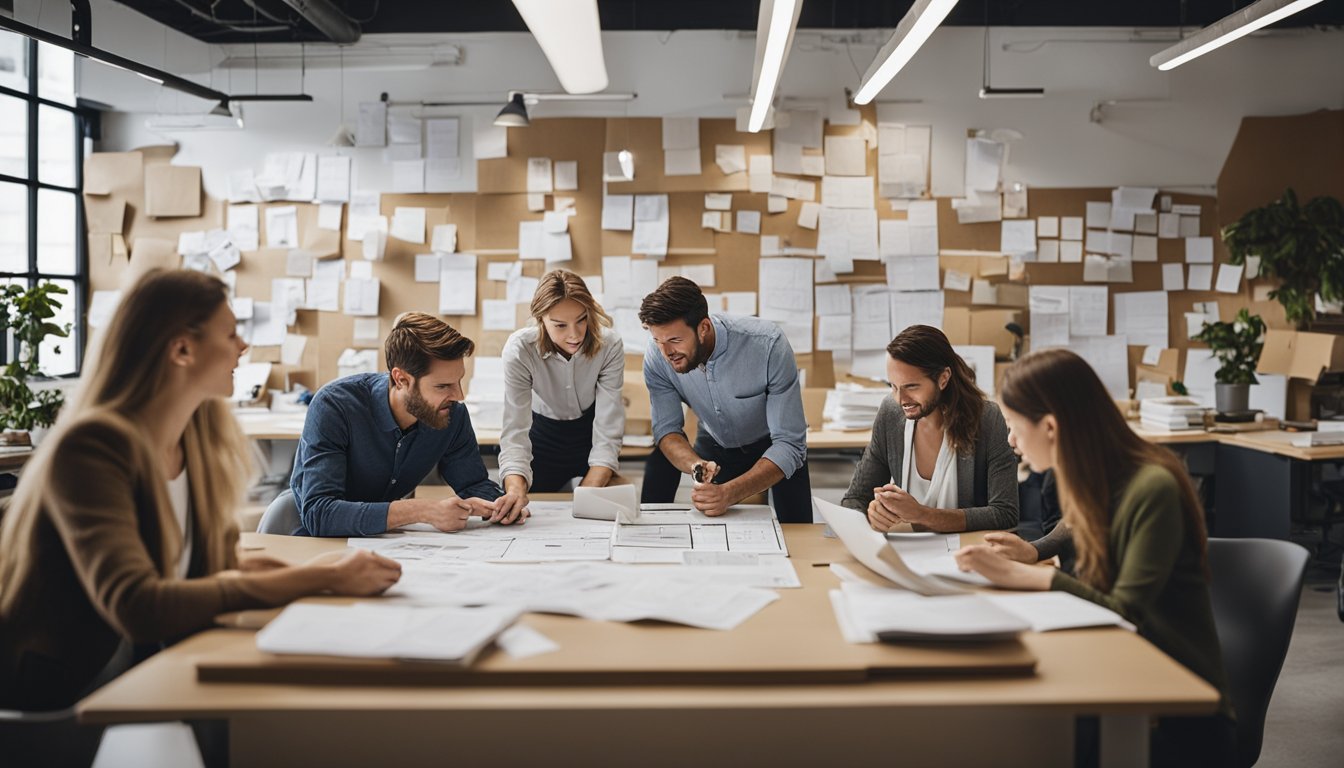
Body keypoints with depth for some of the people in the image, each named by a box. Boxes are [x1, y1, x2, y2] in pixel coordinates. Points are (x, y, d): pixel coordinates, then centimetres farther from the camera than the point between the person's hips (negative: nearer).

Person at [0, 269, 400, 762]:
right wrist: (318, 580, -32)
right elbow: (137, 607, -34)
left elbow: (215, 568, 1)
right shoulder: (92, 447, -22)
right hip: (49, 702, -7)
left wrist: (328, 570, -17)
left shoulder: (193, 442, 3)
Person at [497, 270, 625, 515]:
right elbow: (515, 430, -33)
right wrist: (516, 489, -52)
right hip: (543, 434, 0)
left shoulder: (610, 345, -28)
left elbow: (608, 431, -28)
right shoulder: (519, 349, -29)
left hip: (591, 428, 0)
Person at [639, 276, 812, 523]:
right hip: (714, 449, 2)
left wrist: (729, 493, -49)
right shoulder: (657, 355, -25)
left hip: (773, 446, -2)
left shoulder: (768, 345, -36)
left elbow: (789, 444, -35)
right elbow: (667, 428, -16)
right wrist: (695, 465, -39)